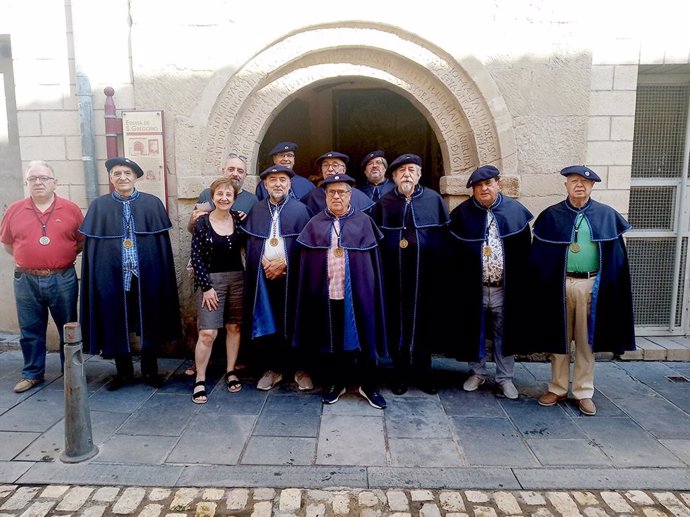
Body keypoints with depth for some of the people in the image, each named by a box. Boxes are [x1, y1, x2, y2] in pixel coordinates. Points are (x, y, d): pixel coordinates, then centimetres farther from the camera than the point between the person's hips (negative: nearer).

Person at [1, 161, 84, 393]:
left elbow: (83, 241, 6)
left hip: (63, 280, -1)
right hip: (26, 281, 2)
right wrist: (27, 258, 6)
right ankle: (32, 373, 28)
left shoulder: (71, 209, -1)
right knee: (30, 331, 12)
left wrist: (63, 256, 0)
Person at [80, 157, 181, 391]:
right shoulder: (99, 206, 5)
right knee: (117, 324, 9)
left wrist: (161, 274, -2)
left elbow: (163, 243, 3)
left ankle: (150, 370, 23)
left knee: (149, 322, 8)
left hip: (147, 275, 0)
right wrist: (97, 276, -3)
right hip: (112, 276, 1)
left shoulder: (152, 204, 3)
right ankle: (123, 371, 26)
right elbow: (91, 246, 4)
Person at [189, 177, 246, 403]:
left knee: (234, 327, 10)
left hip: (237, 279, 3)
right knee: (207, 333, -7)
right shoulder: (202, 223, -4)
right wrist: (206, 287, -10)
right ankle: (200, 380, 8)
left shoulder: (239, 219, 3)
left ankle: (231, 371, 26)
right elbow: (196, 257, -6)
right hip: (211, 280, -3)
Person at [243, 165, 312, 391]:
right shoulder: (256, 210, 11)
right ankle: (273, 368, 18)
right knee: (266, 323, 5)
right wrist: (264, 262, -9)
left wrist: (284, 263, -11)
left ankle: (301, 369, 16)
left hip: (291, 276, -2)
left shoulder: (300, 209, 2)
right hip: (263, 276, 2)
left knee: (294, 323, 4)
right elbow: (250, 242, 6)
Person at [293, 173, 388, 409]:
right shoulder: (315, 224, 8)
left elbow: (372, 260, 2)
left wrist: (369, 289, -5)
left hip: (356, 293, -1)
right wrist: (314, 289, -3)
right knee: (329, 339, 9)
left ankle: (368, 385, 22)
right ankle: (334, 383, 26)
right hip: (325, 293, 1)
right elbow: (306, 263, 6)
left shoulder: (363, 222, 4)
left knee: (362, 337, 6)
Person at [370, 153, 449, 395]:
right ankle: (400, 373, 24)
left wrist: (441, 273, -5)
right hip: (395, 278, 0)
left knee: (424, 323, 10)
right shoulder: (383, 203, 5)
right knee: (397, 324, 8)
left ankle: (422, 372, 27)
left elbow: (444, 238, 1)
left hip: (426, 276, 0)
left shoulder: (434, 200, 3)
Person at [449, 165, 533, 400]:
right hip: (473, 288, 0)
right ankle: (477, 373, 32)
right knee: (475, 332, 13)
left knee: (504, 334, 13)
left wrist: (520, 282, 2)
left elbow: (524, 251, 3)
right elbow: (454, 252, 1)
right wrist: (459, 281, -2)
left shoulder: (516, 211, -1)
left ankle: (505, 377, 28)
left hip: (506, 288, 0)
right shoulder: (462, 213, -3)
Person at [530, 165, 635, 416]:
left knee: (586, 342, 8)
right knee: (558, 340, 9)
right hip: (558, 286, 0)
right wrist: (539, 287, -5)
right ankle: (558, 389, 22)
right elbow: (537, 255, 2)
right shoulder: (551, 216, 2)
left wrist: (611, 287, -1)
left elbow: (617, 254, 5)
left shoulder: (607, 215, 4)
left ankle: (584, 392, 21)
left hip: (592, 287, 0)